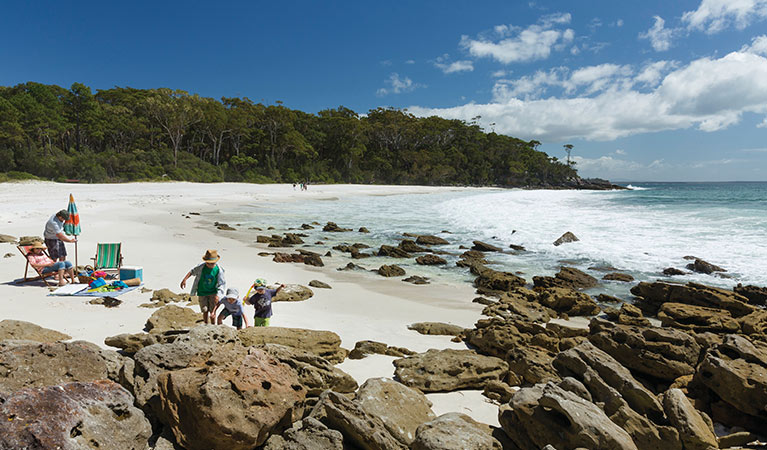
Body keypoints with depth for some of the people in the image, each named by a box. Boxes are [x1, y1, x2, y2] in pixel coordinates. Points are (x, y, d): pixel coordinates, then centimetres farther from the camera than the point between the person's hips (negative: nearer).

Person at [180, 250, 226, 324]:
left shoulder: (219, 270, -19)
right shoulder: (201, 267, -16)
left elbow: (222, 284, -15)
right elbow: (192, 271, 3)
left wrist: (218, 295, -26)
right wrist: (184, 280, -8)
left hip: (213, 292, -1)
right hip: (202, 293, 1)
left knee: (212, 310, -4)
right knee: (205, 311, 3)